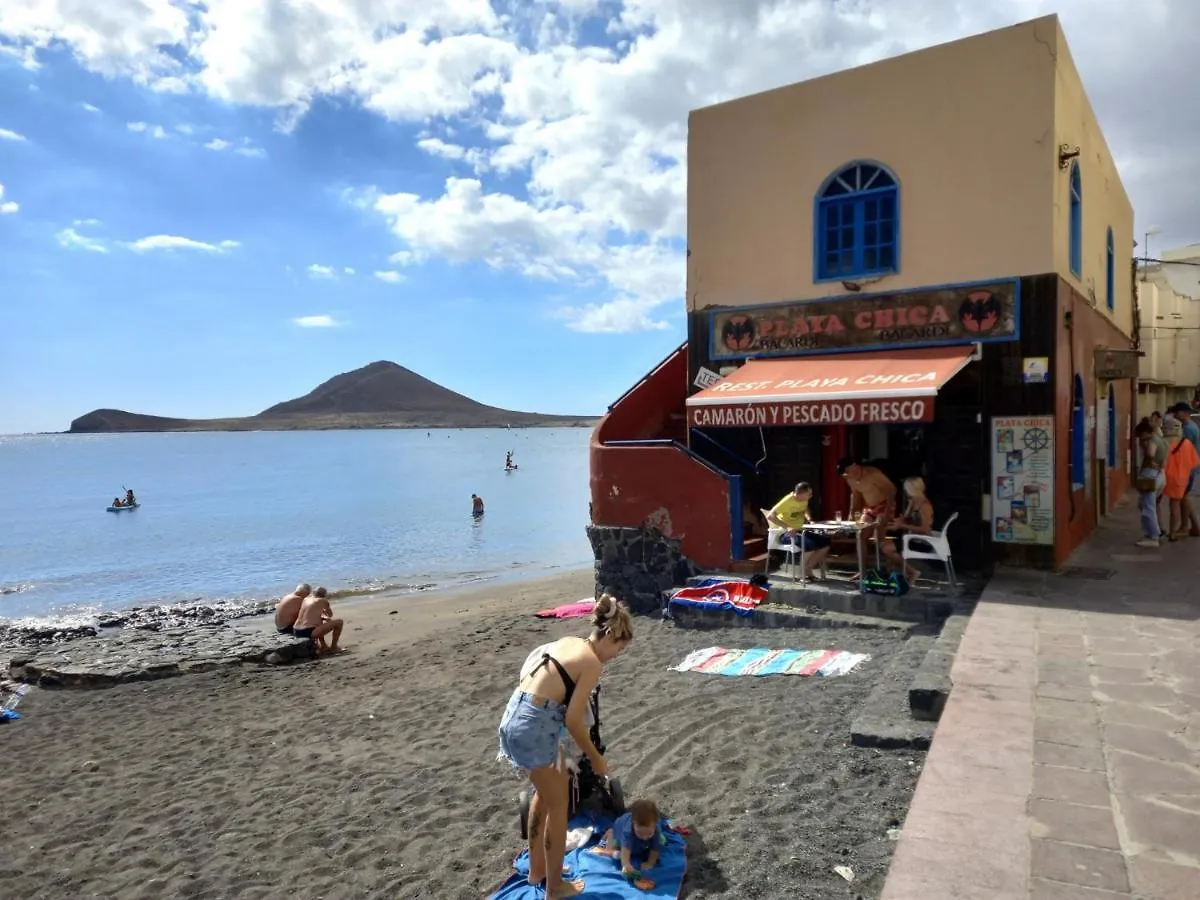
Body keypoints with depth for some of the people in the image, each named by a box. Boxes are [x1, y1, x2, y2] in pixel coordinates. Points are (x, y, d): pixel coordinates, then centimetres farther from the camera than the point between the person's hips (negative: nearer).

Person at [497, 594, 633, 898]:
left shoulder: (566, 642, 13)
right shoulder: (592, 663, -11)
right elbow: (573, 721, -12)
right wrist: (596, 758, 3)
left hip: (514, 716, 8)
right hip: (533, 727, -8)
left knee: (544, 794, 27)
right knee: (558, 804, 11)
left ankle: (536, 869, 42)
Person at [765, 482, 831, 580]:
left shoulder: (804, 500, 1)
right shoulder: (787, 501, -22)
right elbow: (770, 516, -31)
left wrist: (808, 518, 4)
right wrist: (787, 527, -39)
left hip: (800, 531, 8)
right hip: (785, 534, -8)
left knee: (825, 542, -5)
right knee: (810, 544, -33)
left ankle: (809, 568, -2)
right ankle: (805, 573, -13)